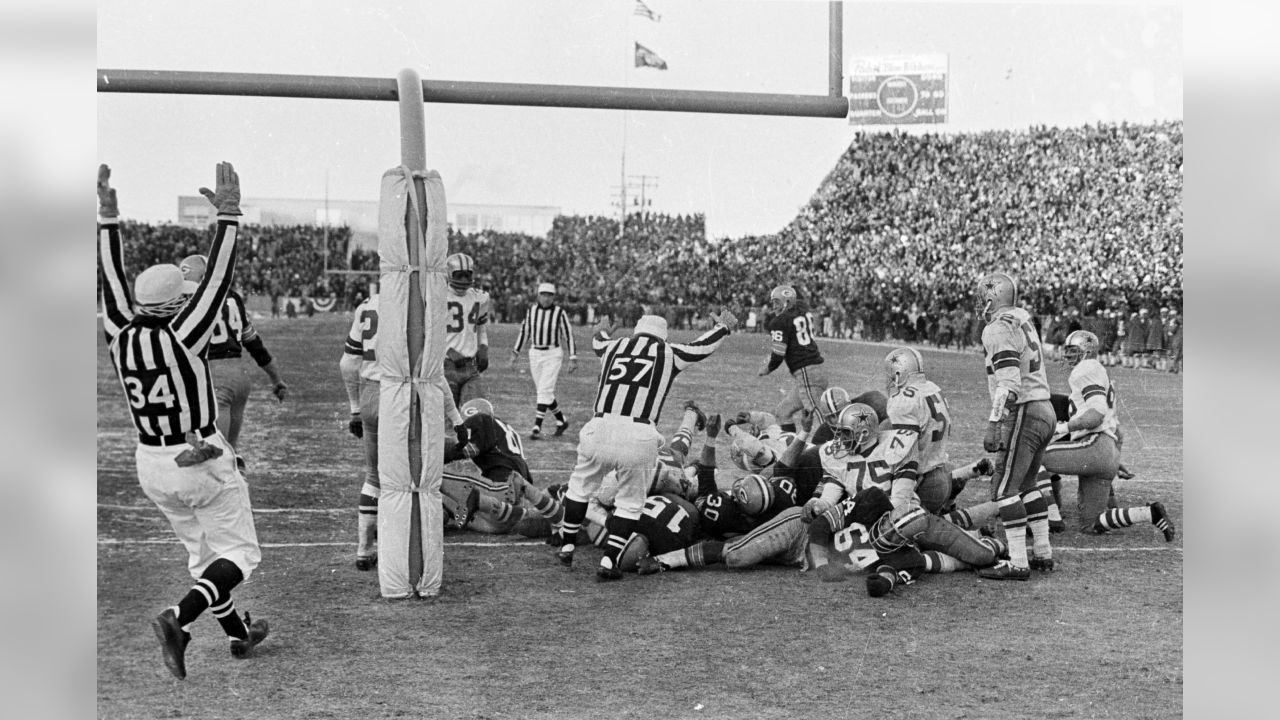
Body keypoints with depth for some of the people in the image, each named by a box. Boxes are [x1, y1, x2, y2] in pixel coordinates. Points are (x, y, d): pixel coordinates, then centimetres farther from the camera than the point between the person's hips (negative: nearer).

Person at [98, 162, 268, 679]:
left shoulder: (120, 335, -8)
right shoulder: (181, 336, -22)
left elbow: (112, 279, 2)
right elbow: (218, 280, -22)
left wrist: (108, 215, 6)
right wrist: (228, 215, -20)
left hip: (152, 464, 7)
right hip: (202, 461, -6)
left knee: (201, 553, 22)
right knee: (240, 555, 5)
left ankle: (238, 634, 33)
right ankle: (178, 619, -17)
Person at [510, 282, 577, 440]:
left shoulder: (560, 313, -7)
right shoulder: (531, 310, 3)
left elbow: (568, 336, -3)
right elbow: (525, 332, 14)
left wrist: (573, 358, -6)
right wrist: (515, 353, 14)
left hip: (552, 354, -4)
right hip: (535, 354, 4)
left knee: (544, 390, -12)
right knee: (544, 392, 9)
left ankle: (537, 427, -13)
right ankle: (561, 420, 26)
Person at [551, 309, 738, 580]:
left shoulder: (614, 347, 20)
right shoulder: (669, 354, 12)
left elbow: (597, 343, 44)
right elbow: (702, 346, 27)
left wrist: (602, 331, 68)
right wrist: (724, 327, 46)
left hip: (600, 430, 2)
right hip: (638, 436, -2)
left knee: (580, 487, 23)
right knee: (630, 502, 13)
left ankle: (566, 546, 32)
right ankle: (609, 561, 7)